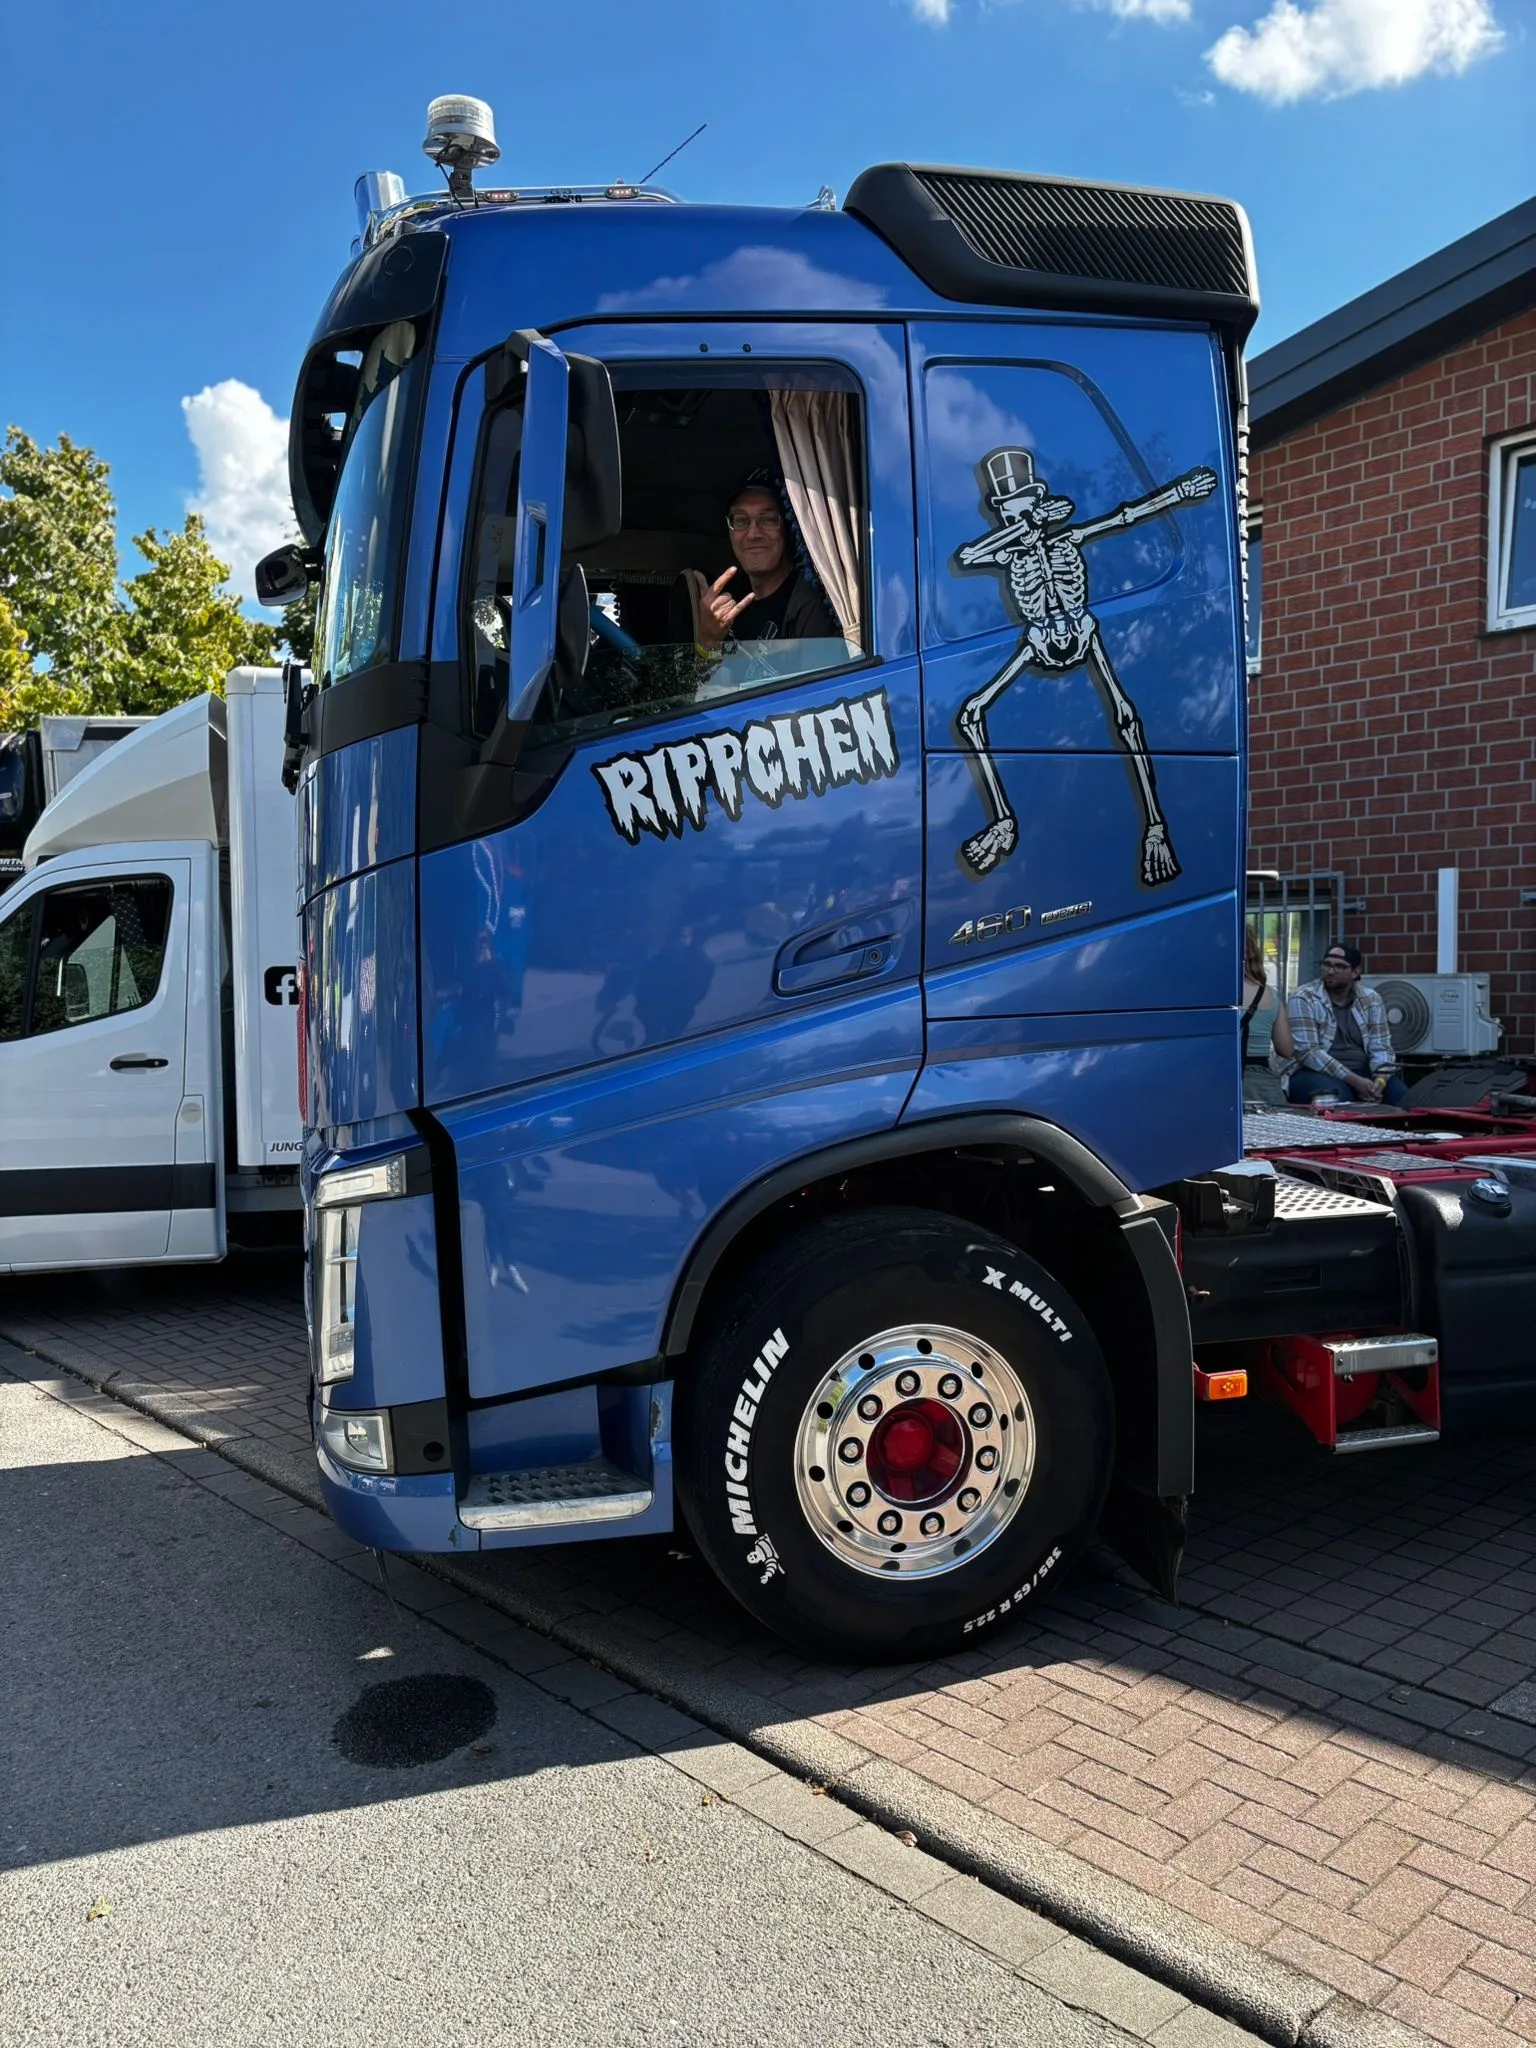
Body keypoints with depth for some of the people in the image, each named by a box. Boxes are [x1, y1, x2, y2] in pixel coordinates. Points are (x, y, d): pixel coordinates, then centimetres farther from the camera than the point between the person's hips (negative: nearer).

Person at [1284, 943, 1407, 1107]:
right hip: (1317, 1073, -4)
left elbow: (1380, 1047, 2)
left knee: (1404, 1098, -22)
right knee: (1337, 1097, -37)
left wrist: (1380, 1080, -20)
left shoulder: (1371, 999, 7)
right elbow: (1308, 1052, -17)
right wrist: (1354, 1081, -24)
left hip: (1363, 1073, 4)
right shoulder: (1303, 999, -8)